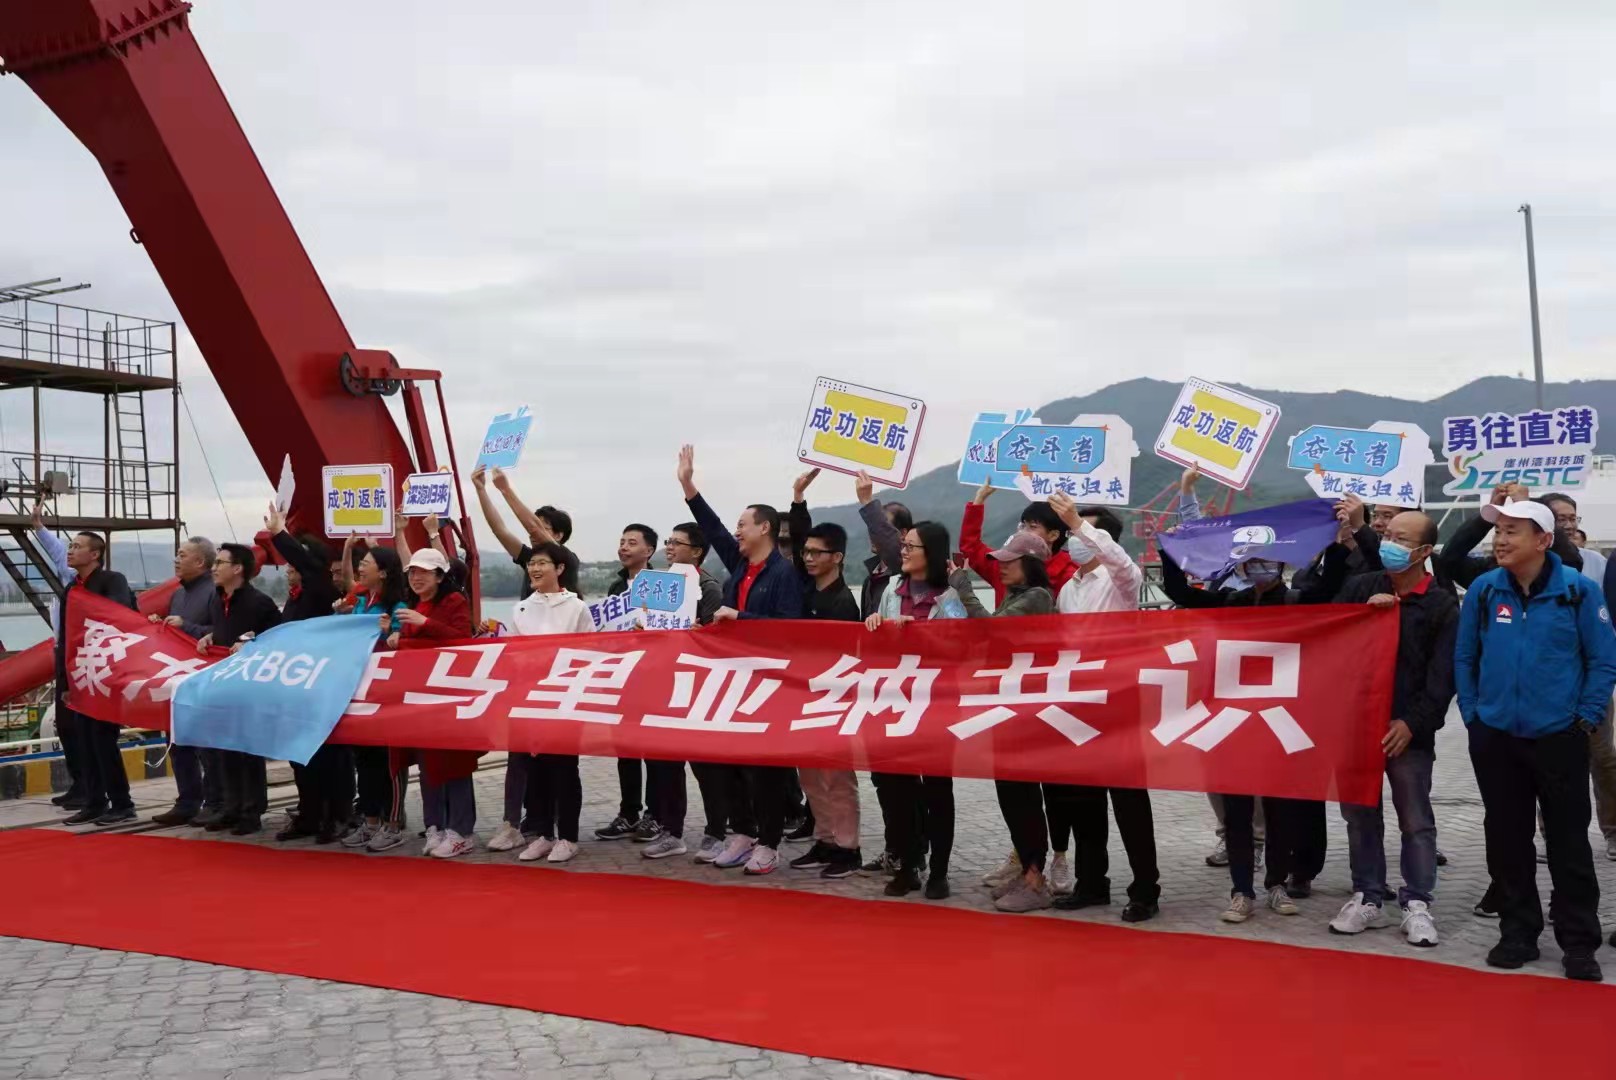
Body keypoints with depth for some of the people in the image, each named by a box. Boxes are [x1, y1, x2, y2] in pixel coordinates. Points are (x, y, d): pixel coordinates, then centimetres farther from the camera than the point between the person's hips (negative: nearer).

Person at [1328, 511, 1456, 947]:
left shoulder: (1443, 605, -2)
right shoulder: (1359, 587, 6)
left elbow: (1442, 677, -6)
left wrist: (1411, 723, -13)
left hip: (1409, 730, -3)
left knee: (1415, 820, 4)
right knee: (1360, 815, 10)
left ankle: (1417, 904, 15)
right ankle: (1367, 898, 21)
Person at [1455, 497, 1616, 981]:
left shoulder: (1577, 590, -8)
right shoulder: (1483, 590, -1)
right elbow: (1464, 658, 6)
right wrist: (1472, 714, 2)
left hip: (1559, 738, -2)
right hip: (1495, 738, 3)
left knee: (1569, 842, 4)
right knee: (1506, 839, 10)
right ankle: (1518, 932, 23)